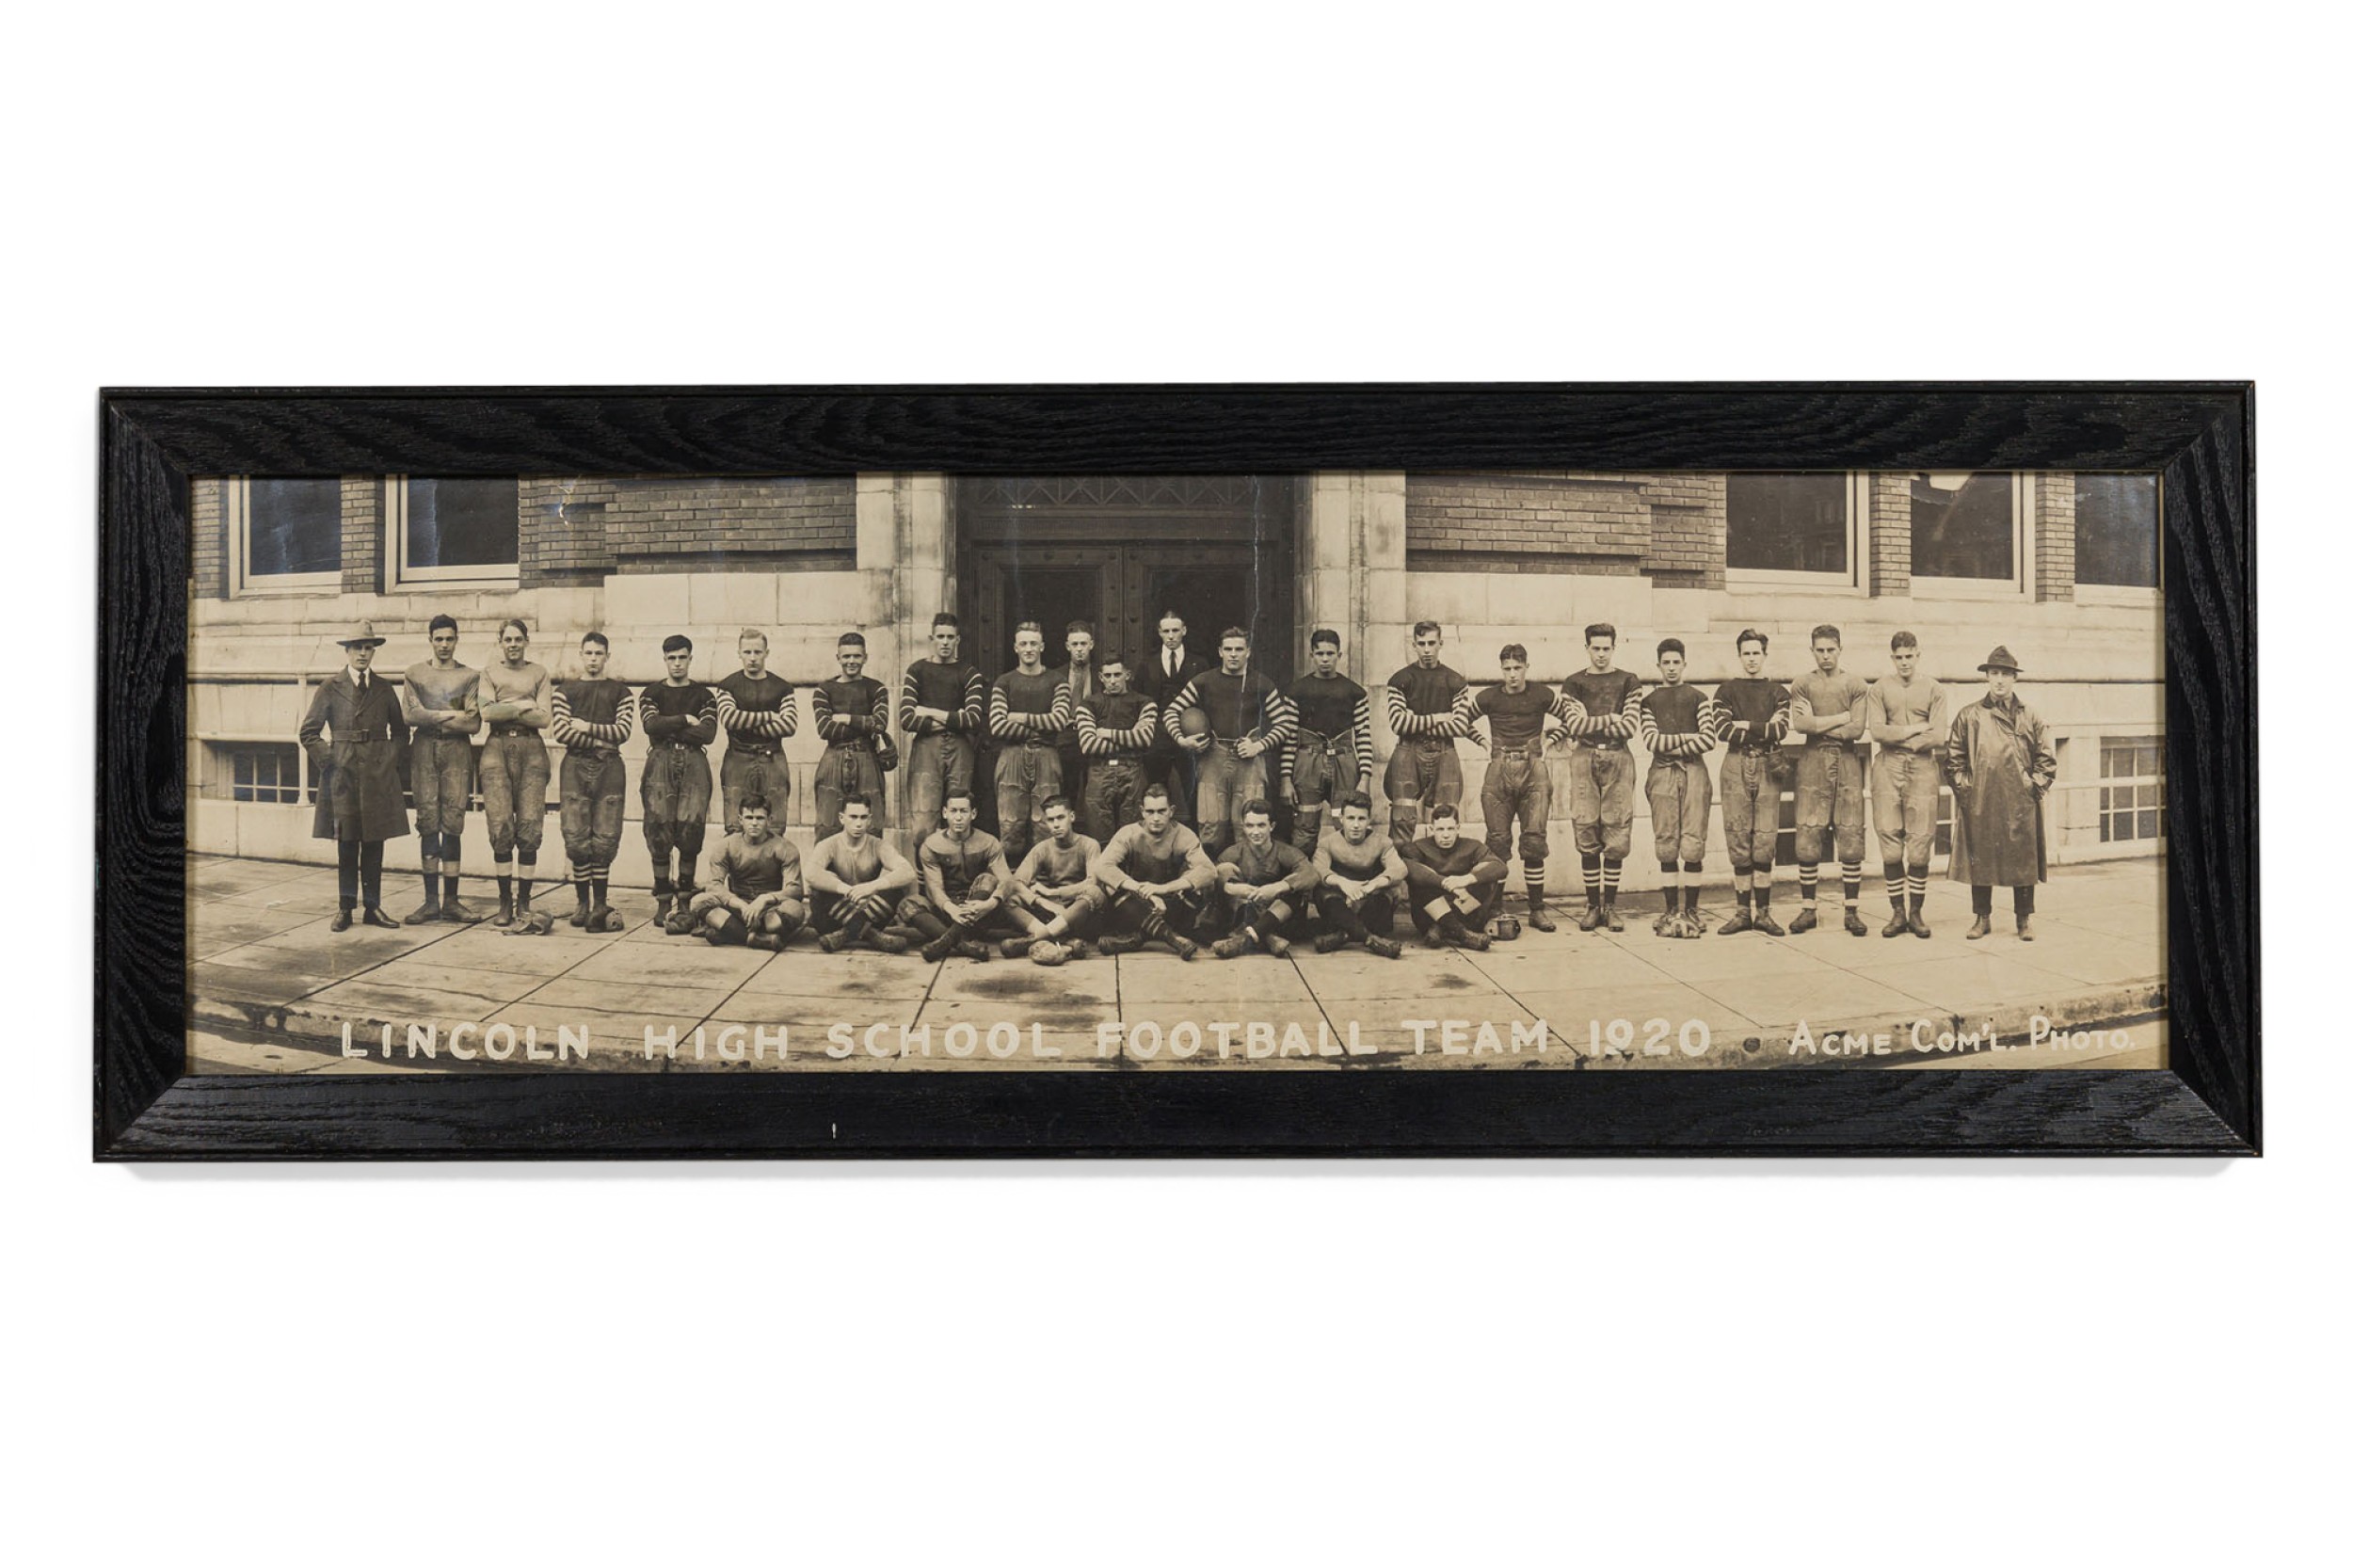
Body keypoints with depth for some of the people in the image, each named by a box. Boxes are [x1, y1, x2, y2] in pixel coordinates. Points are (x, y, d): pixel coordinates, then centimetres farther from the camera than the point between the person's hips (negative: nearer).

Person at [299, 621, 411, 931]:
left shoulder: (384, 690, 10)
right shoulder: (330, 688, 2)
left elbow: (400, 732, 19)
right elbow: (309, 731, 4)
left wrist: (391, 760, 5)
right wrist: (327, 761, -5)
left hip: (378, 776, 2)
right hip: (343, 775, -2)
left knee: (374, 845, 4)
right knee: (346, 845, 2)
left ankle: (372, 908, 10)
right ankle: (345, 908, 8)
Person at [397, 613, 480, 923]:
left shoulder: (470, 676, 9)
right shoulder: (415, 673, 11)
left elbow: (473, 724, -2)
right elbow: (409, 715, -2)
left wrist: (431, 720, -5)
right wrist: (449, 715, -6)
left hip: (457, 751, 0)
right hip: (424, 750, 0)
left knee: (453, 825, -3)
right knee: (428, 824, -2)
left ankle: (450, 900, 1)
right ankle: (431, 900, -1)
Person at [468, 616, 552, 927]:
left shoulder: (539, 674, 14)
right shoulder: (490, 673, 14)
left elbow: (545, 717, 1)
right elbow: (486, 712, -2)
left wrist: (505, 710, -3)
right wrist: (523, 706, -3)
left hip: (531, 751, 0)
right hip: (497, 749, 0)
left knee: (530, 828, -6)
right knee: (501, 828, -7)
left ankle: (524, 902, 1)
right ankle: (505, 901, 1)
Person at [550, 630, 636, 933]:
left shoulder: (620, 692, 13)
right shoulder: (565, 690, 13)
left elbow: (623, 730, -2)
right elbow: (560, 732, -1)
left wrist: (588, 727, -5)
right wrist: (599, 741, -4)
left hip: (609, 769, 0)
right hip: (575, 766, 0)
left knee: (605, 840, -5)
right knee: (576, 839, -4)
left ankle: (600, 904, 1)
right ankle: (582, 902, 5)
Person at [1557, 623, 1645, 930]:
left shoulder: (1628, 682, 10)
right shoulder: (1573, 684, 10)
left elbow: (1630, 726, -2)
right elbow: (1575, 724, -4)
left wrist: (1590, 727, -3)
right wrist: (1610, 720, -2)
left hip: (1617, 759, 0)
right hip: (1584, 760, 0)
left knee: (1616, 836, -3)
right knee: (1587, 836, -2)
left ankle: (1610, 906, 3)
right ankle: (1593, 906, 4)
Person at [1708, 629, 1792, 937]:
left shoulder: (1778, 692, 11)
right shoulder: (1727, 691, 9)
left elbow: (1782, 729, -5)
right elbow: (1722, 730, -6)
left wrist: (1745, 726, -5)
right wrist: (1764, 728, -5)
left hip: (1768, 767, 0)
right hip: (1736, 765, 0)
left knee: (1765, 842, -3)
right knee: (1739, 842, -1)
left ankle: (1763, 913, 2)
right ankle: (1743, 912, 4)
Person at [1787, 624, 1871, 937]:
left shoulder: (1855, 684, 7)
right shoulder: (1802, 684, 7)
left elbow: (1857, 730, -5)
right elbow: (1798, 724, -9)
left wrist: (1817, 724, -6)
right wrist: (1842, 717, -6)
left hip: (1847, 762, 0)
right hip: (1812, 763, 0)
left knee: (1851, 839, -2)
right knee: (1807, 839, -2)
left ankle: (1852, 912, 3)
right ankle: (1807, 909, 6)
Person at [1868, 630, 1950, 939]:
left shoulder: (1934, 690, 8)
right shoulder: (1879, 689, 9)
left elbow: (1937, 738, -3)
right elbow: (1877, 731, -4)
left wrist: (1897, 737, -6)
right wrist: (1916, 729, -6)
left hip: (1922, 769, 0)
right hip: (1887, 769, 0)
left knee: (1920, 844, -3)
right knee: (1890, 842, -2)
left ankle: (1916, 912, 5)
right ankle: (1897, 913, 4)